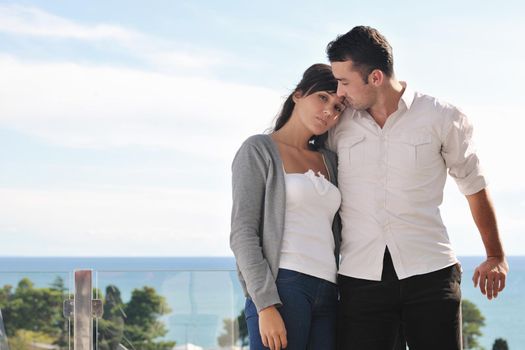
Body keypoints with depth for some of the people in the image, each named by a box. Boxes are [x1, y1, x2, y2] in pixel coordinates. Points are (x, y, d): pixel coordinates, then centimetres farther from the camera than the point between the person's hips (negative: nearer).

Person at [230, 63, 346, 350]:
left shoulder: (329, 161, 21)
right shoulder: (258, 151, 3)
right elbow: (242, 233, -6)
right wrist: (266, 306, -16)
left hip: (327, 294, 6)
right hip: (281, 287, -6)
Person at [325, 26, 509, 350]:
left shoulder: (442, 118, -1)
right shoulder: (338, 125, 5)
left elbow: (474, 186, 12)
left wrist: (496, 256, 21)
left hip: (429, 274, -1)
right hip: (361, 278, 2)